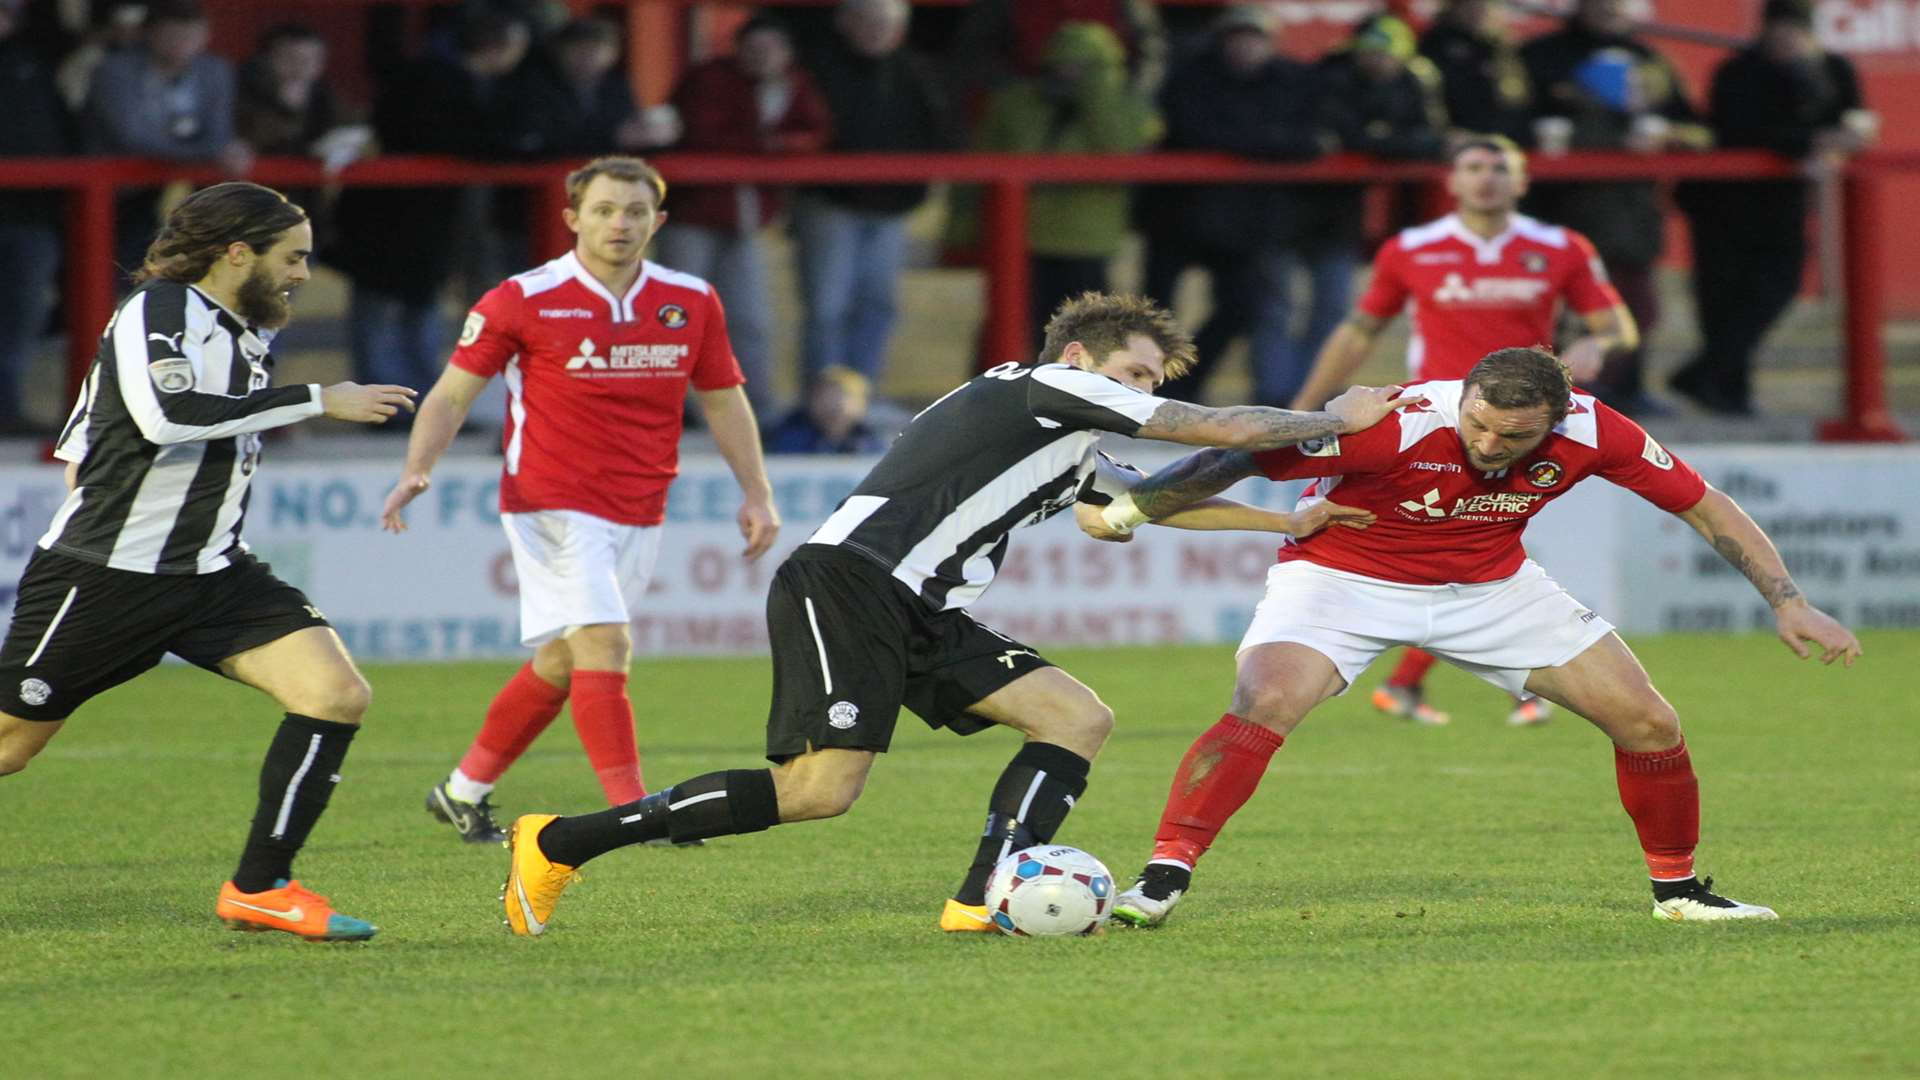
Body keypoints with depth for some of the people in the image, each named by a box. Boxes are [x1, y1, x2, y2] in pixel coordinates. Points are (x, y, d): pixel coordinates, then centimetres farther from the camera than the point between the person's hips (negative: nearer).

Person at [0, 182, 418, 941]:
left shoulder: (245, 331, 13)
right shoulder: (157, 310, -13)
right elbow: (167, 415, -33)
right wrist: (318, 401, -29)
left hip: (212, 575, 7)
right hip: (105, 576, -7)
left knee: (338, 695, -12)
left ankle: (259, 888, -6)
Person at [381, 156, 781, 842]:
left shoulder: (692, 302, 4)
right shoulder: (526, 299, -8)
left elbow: (723, 400, 15)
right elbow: (454, 392, -4)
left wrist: (757, 494, 8)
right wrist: (417, 471, -18)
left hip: (639, 514, 5)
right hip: (553, 506, -5)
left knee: (561, 662, 12)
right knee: (604, 644, -19)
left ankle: (464, 791, 27)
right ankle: (630, 808, -20)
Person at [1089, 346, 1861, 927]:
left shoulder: (1592, 433, -23)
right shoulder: (1395, 426, -35)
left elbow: (1705, 507, -9)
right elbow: (1233, 459, -28)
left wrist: (1788, 603, -12)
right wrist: (1125, 512, -27)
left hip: (1491, 583, 4)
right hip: (1342, 575, -4)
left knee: (1647, 722, -1)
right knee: (1264, 706, -31)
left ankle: (1678, 888, 22)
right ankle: (1160, 884, -23)